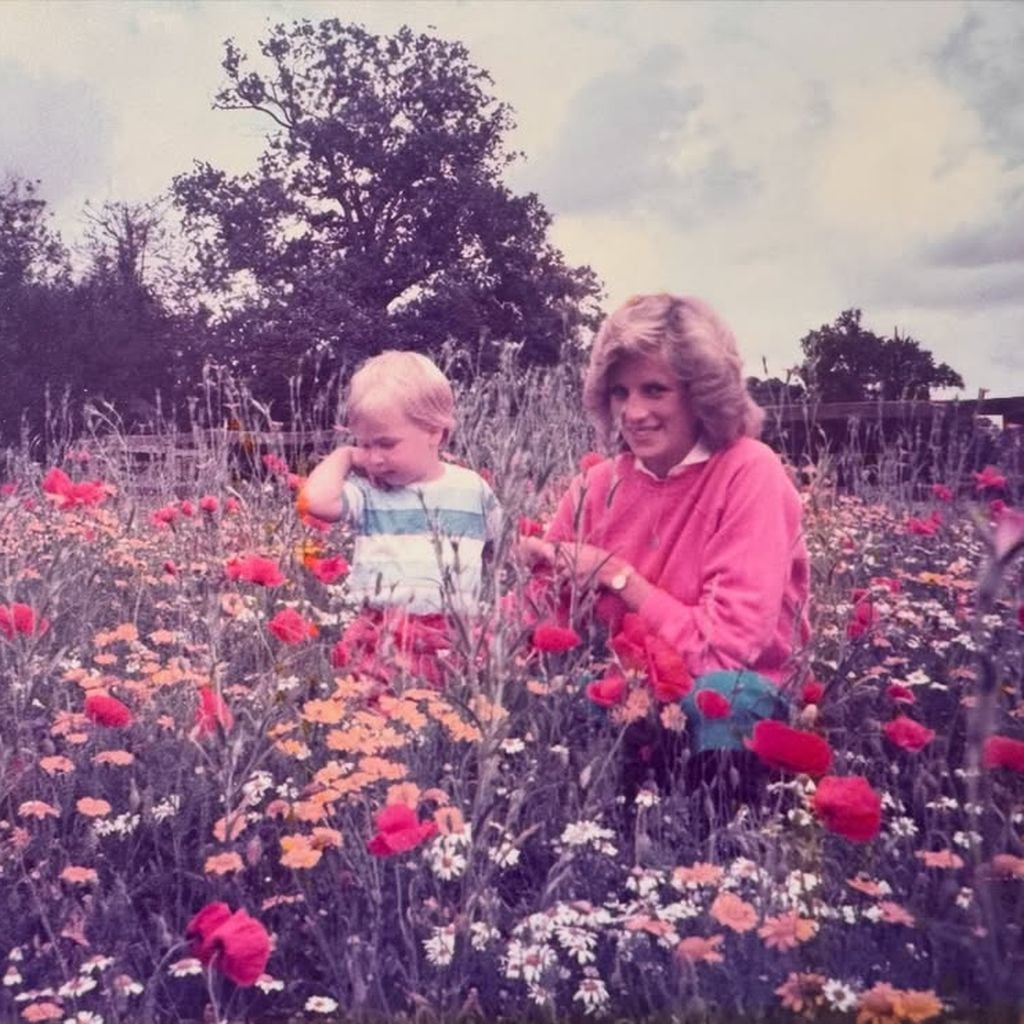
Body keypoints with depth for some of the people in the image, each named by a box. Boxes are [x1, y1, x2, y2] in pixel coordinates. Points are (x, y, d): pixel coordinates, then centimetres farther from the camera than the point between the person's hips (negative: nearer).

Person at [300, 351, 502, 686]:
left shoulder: (472, 488, 9)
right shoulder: (368, 492, 3)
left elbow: (503, 547, 24)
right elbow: (316, 500, -15)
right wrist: (345, 455, 0)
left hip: (458, 638, 1)